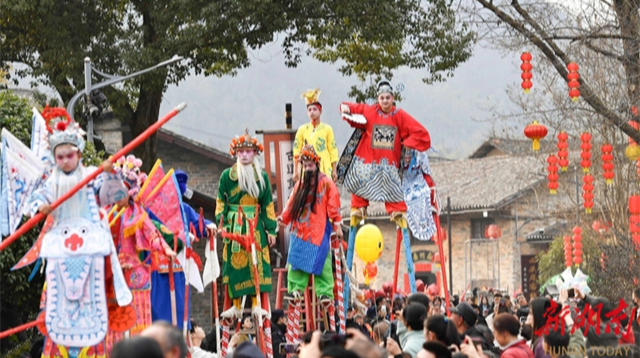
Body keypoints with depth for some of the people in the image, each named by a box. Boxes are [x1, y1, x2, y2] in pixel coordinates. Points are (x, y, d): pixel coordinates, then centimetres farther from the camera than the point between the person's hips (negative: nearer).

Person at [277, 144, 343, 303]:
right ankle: (295, 289, 6)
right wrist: (283, 217, 4)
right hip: (300, 230, 5)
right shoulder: (300, 185, 14)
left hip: (319, 231, -5)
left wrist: (337, 225, -9)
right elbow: (292, 205, 16)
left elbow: (333, 206, -5)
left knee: (321, 263, -6)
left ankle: (325, 293, -5)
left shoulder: (327, 184, -1)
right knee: (297, 260, 2)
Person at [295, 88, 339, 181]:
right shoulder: (302, 129, 9)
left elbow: (333, 150, 5)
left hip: (324, 170, -1)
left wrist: (334, 170, 1)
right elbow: (296, 150, 9)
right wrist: (296, 171, 4)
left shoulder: (327, 129, 7)